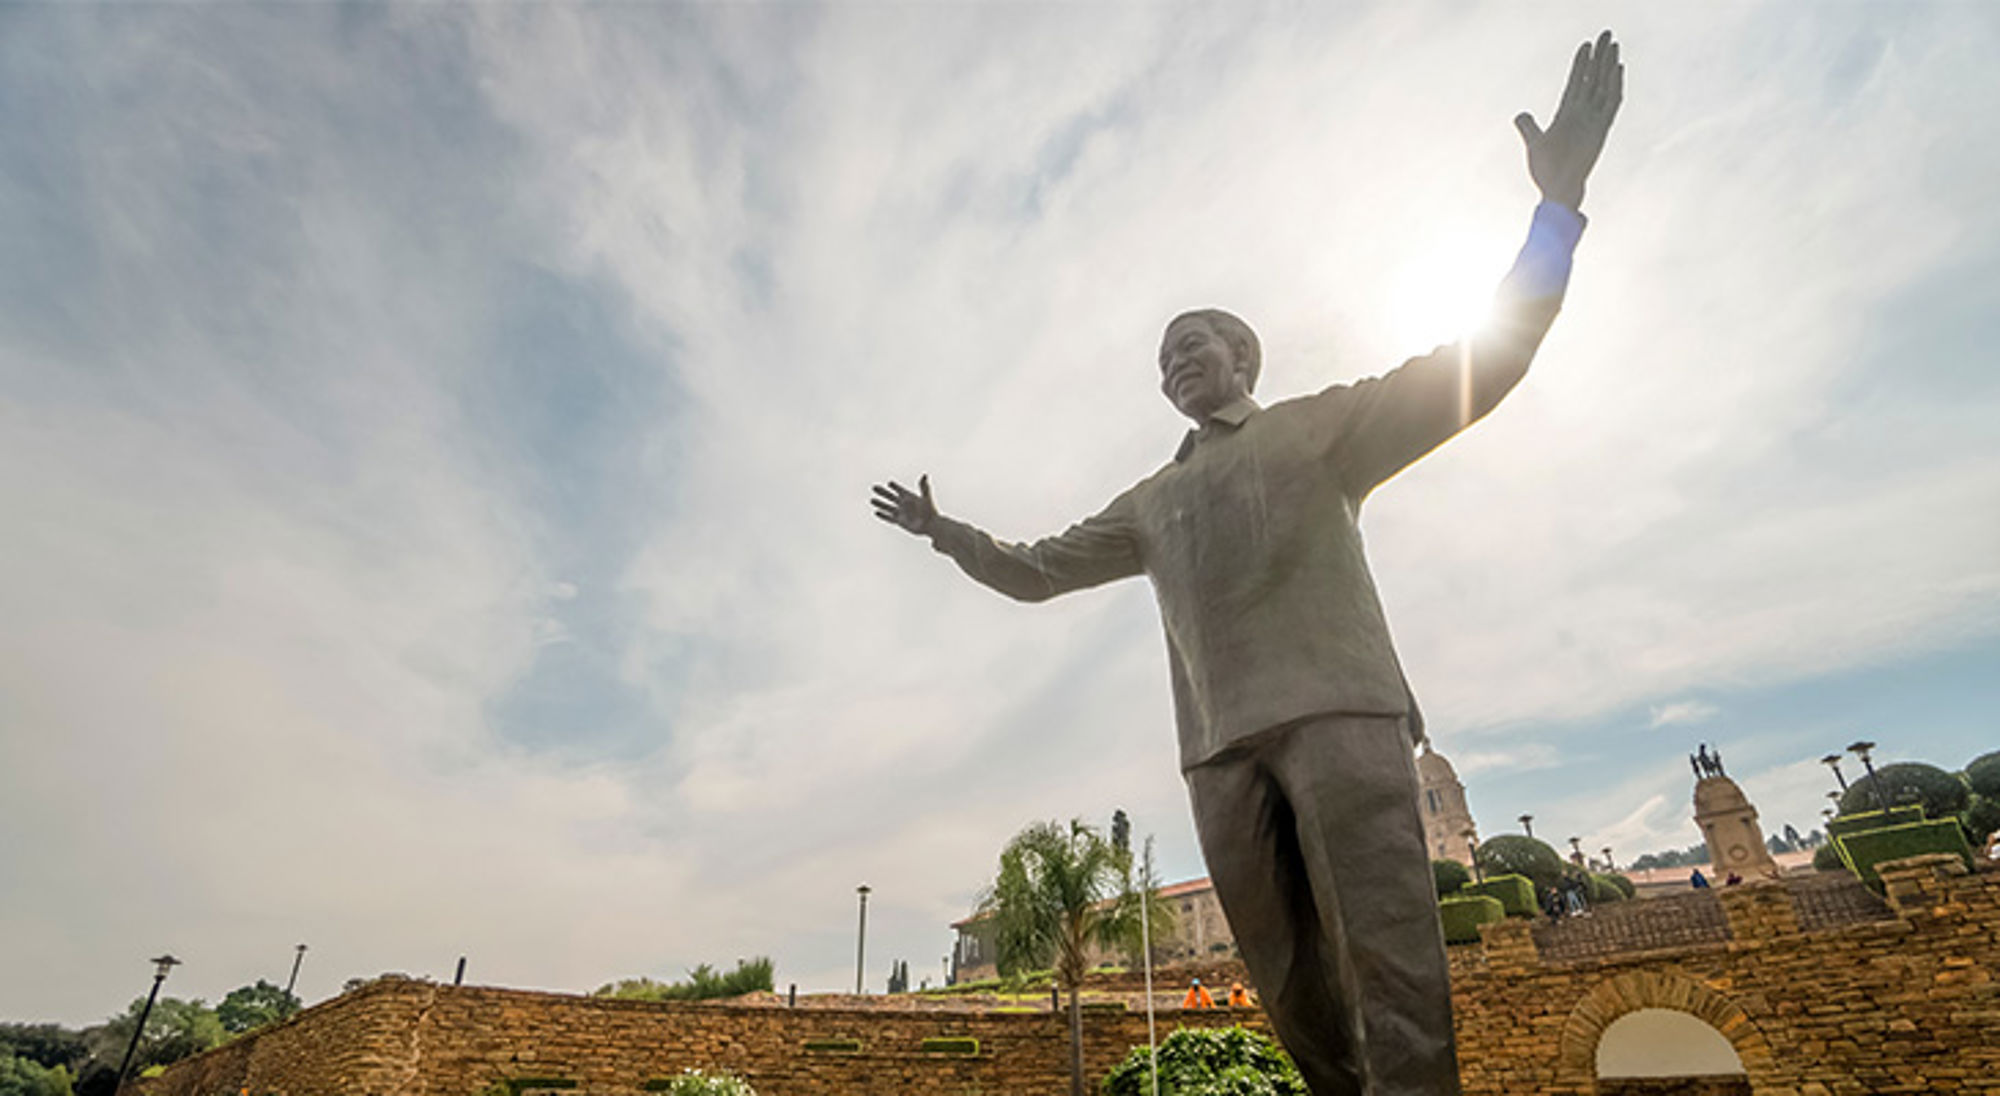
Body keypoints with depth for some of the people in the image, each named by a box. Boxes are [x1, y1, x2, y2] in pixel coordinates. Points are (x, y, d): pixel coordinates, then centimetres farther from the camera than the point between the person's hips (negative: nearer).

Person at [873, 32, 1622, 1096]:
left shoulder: (1320, 424, 16)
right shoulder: (1149, 503, 28)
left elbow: (1479, 367, 7)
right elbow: (1036, 571, 31)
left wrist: (1557, 204, -1)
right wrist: (945, 531, 27)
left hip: (1338, 707, -4)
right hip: (1221, 741, 4)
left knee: (1386, 949, -15)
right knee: (1289, 980, -1)